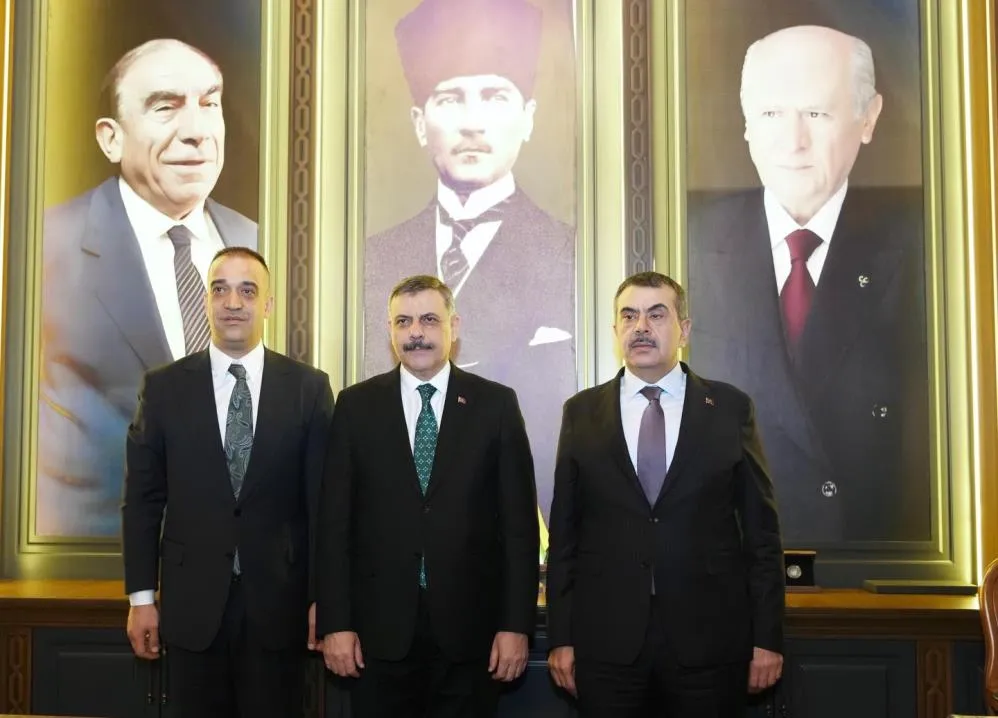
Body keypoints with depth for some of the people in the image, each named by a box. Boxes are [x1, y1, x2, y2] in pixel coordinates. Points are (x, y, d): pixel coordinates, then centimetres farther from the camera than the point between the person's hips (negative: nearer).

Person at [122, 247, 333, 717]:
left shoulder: (308, 388, 0)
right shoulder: (164, 387, 2)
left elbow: (323, 500, 1)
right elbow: (142, 499, 4)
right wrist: (141, 597, 0)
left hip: (278, 601, 0)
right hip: (191, 603, 1)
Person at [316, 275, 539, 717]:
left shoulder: (496, 405, 2)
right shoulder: (356, 406, 4)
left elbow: (519, 522, 0)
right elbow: (335, 521, 2)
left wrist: (517, 624, -4)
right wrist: (334, 622, -4)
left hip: (470, 627, 0)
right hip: (380, 627, 1)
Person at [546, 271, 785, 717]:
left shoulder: (730, 408, 3)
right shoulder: (582, 412, 5)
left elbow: (761, 529, 3)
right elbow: (564, 532, 5)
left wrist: (767, 637, 0)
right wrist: (560, 637, 1)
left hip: (710, 639, 0)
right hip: (607, 642, 1)